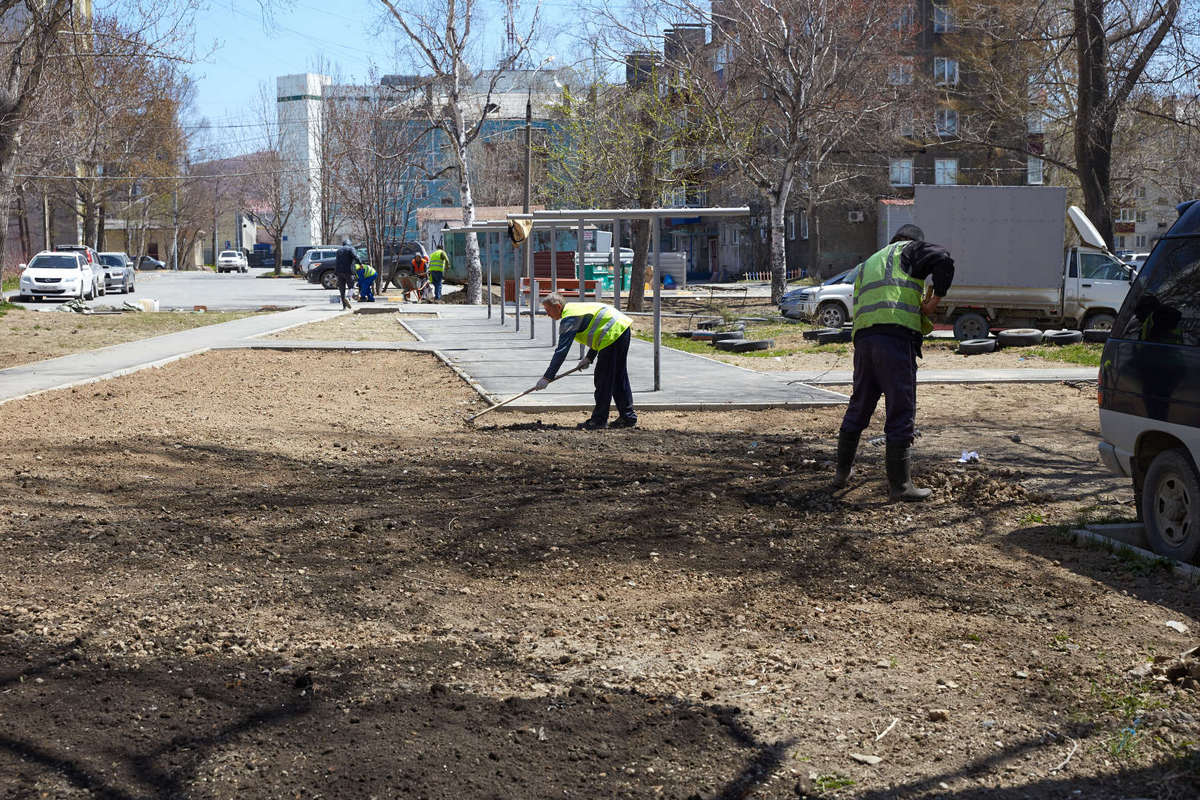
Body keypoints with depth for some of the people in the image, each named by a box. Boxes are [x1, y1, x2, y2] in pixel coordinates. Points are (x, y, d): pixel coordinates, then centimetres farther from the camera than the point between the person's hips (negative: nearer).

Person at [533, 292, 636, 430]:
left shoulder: (568, 319, -9)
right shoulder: (575, 308, 21)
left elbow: (561, 351, -14)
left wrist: (547, 378, -12)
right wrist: (589, 358, 22)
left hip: (612, 334, -10)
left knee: (603, 379, -2)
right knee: (619, 377, 15)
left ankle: (599, 419, 3)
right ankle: (628, 417, 20)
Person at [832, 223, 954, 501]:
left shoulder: (867, 265, 34)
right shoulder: (909, 250, 14)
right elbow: (943, 259, -7)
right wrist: (935, 299, 3)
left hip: (863, 337, 7)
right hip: (896, 336, -6)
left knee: (859, 406, 19)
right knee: (901, 411, -3)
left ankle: (842, 471, 28)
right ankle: (899, 484, -2)